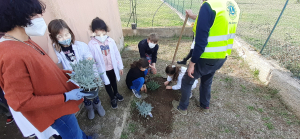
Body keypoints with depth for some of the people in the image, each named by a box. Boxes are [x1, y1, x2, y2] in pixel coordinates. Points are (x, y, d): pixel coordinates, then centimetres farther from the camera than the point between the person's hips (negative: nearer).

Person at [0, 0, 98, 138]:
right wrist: (66, 97, -23)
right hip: (55, 109, -8)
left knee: (74, 128, 32)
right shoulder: (12, 56, -31)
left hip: (59, 102, 9)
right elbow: (22, 103, -26)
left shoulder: (26, 43, -2)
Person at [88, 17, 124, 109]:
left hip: (112, 67, 2)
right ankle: (112, 98, 43)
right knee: (107, 84, 19)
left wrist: (120, 67, 0)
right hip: (103, 69, -2)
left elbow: (117, 54, -5)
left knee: (114, 81, 25)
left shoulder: (110, 41, -14)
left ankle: (116, 93, 54)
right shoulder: (91, 44, -19)